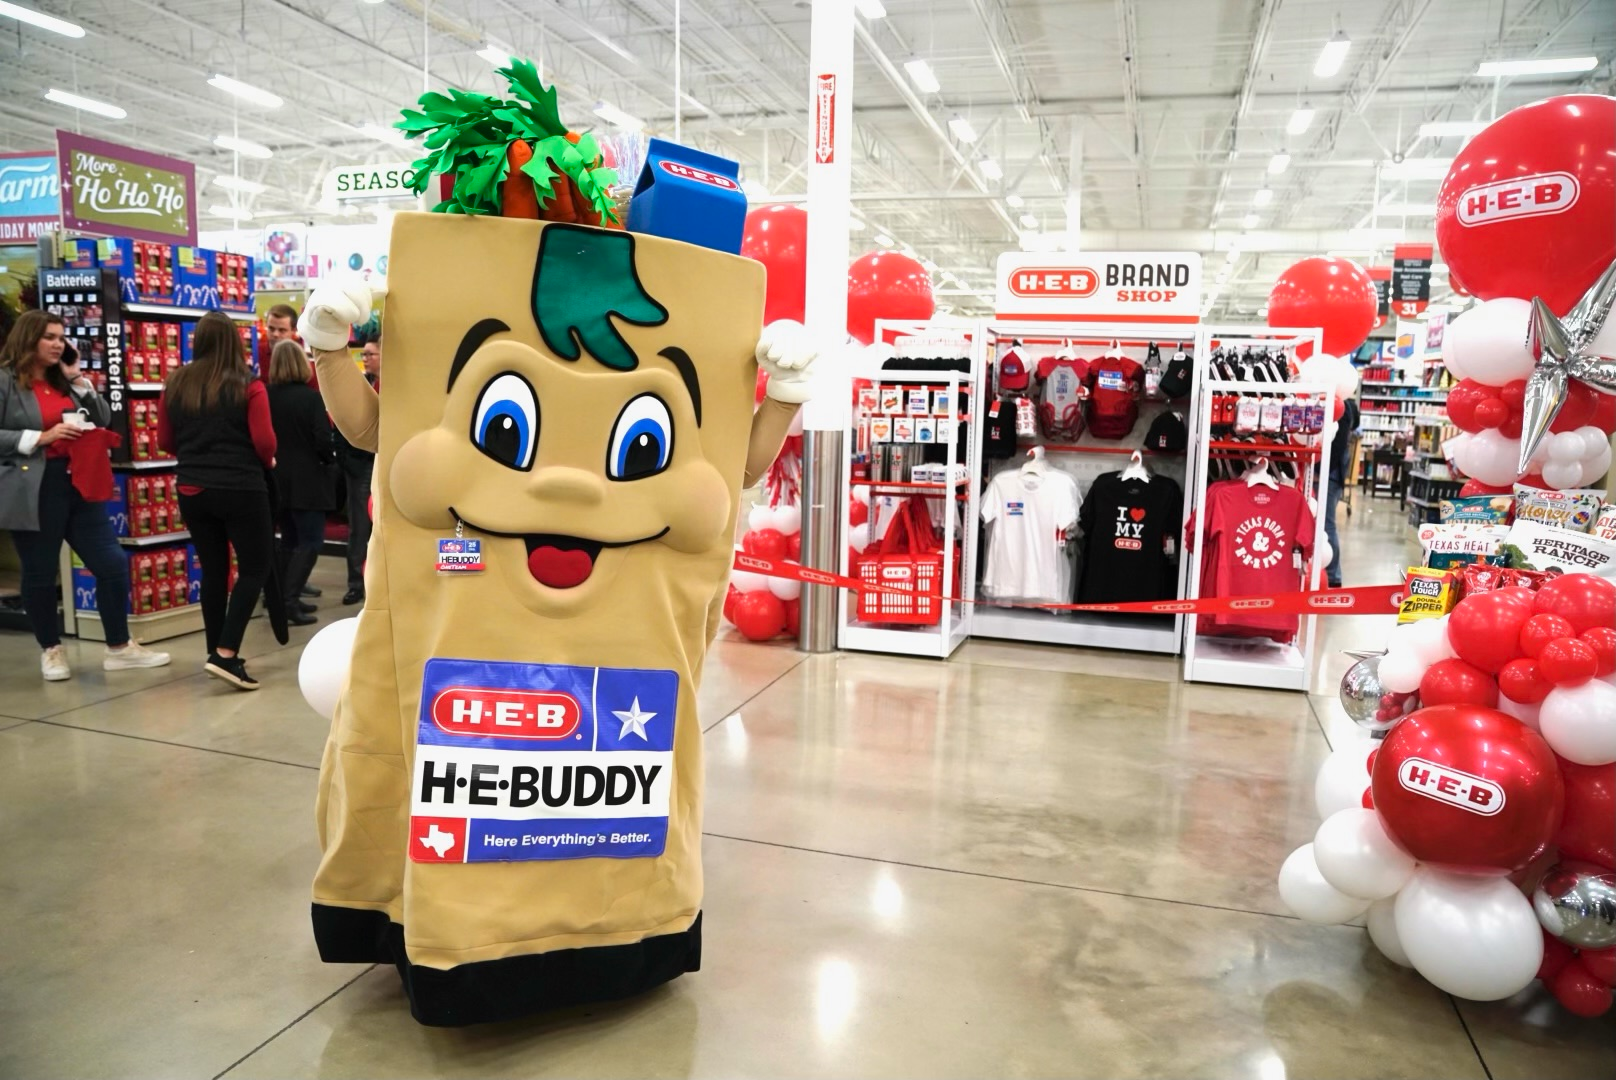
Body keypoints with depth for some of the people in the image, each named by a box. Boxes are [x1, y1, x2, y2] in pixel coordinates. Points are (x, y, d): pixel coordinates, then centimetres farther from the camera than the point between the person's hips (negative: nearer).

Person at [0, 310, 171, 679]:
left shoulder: (64, 381, 14)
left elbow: (104, 419, 7)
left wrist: (78, 378, 1)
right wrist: (42, 437, -18)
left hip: (78, 484, 6)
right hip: (33, 492, -6)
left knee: (113, 564, 4)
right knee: (40, 575, 6)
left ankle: (119, 647, 14)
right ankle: (51, 650, 24)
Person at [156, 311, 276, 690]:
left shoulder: (175, 384, 4)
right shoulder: (247, 386, -10)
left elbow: (165, 441, 10)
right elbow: (264, 441, -13)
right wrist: (267, 461, 8)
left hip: (192, 490, 5)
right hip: (241, 489, -5)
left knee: (212, 570, 14)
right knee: (254, 568, 3)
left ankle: (217, 653, 21)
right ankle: (226, 654, -8)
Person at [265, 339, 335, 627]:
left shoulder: (267, 396, 3)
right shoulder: (311, 396, -14)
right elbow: (323, 440, -17)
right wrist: (330, 459, 1)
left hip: (279, 479, 6)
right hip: (307, 480, -6)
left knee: (289, 540, 16)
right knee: (310, 541, -2)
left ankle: (284, 599, 19)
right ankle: (289, 601, -9)